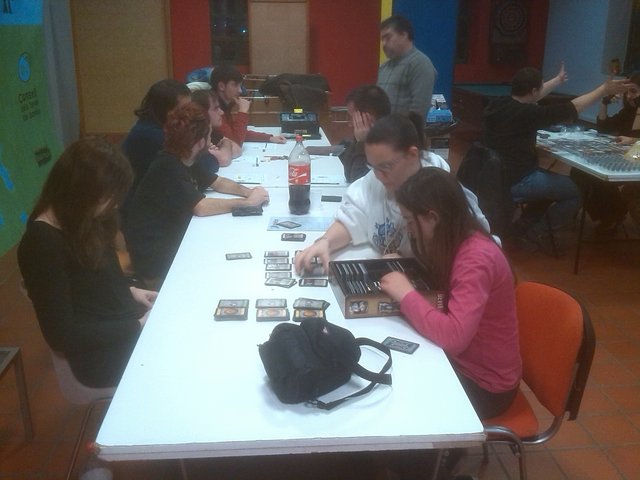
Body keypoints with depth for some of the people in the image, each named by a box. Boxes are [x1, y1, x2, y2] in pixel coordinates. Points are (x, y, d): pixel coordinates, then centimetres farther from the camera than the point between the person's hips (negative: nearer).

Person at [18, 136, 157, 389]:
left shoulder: (80, 221, 1)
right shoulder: (42, 243, -24)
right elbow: (62, 336, -22)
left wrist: (130, 290, 1)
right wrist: (137, 326, -20)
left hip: (127, 321, 8)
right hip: (106, 355, -8)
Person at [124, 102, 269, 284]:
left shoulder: (184, 161, 5)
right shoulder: (167, 168, -24)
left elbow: (217, 182, 14)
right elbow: (201, 207, -31)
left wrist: (248, 191, -5)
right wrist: (247, 202, -24)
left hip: (173, 241, 9)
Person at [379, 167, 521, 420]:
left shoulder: (476, 259, -29)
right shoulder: (456, 243, -2)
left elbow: (454, 336, -38)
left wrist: (406, 294, -27)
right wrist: (398, 267, -8)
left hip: (483, 383, -7)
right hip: (459, 360, 7)